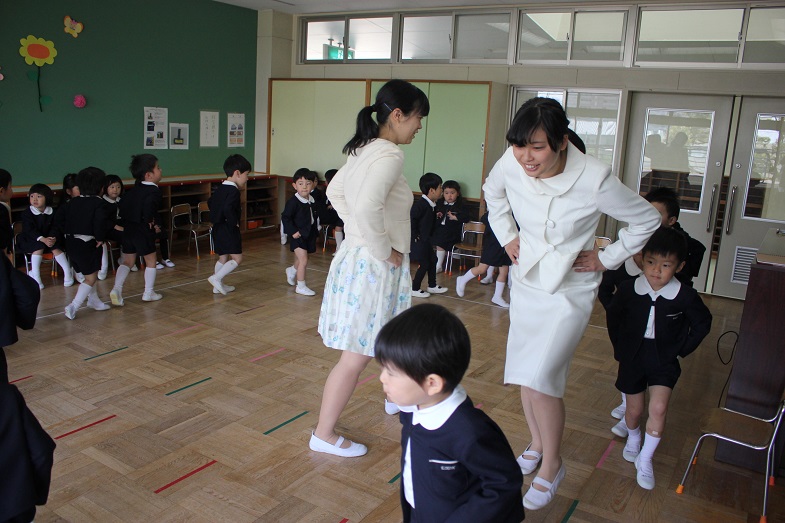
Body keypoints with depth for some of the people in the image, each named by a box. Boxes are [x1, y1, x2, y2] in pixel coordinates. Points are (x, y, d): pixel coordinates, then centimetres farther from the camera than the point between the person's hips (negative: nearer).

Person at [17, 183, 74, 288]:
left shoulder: (52, 212, -1)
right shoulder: (26, 213, -10)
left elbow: (55, 228, -7)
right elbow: (30, 230, -20)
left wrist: (53, 238, -31)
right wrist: (43, 239, -37)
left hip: (50, 239, 2)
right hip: (30, 240, -2)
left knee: (56, 248, -25)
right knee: (39, 247, -32)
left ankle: (67, 272, -14)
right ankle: (35, 276, -29)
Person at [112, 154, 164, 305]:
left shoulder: (135, 189, 11)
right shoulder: (154, 191, -14)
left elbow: (123, 204, 16)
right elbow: (148, 205, -34)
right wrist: (150, 220, -19)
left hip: (128, 229, 7)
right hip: (144, 231, -7)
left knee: (127, 261, 15)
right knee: (150, 261, 10)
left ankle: (116, 289, 1)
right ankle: (148, 293, 17)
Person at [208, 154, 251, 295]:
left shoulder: (219, 189, 11)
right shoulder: (233, 191, -18)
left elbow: (210, 202, 24)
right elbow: (228, 209, -31)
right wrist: (234, 222, -19)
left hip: (218, 228, 10)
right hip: (229, 230, -10)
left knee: (223, 257, 17)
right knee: (237, 258, -4)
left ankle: (218, 286, 23)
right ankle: (217, 278, -11)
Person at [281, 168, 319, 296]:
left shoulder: (312, 201, 4)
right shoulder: (293, 202, -17)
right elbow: (285, 217, -17)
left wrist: (315, 232, 12)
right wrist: (293, 232, -21)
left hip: (309, 235, 7)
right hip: (298, 235, -7)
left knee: (300, 260, 23)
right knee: (303, 261, -12)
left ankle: (291, 271, 54)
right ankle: (301, 286, 0)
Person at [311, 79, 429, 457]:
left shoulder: (364, 150, 8)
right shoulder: (389, 155, -21)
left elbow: (335, 192, 19)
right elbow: (368, 207, -36)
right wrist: (384, 251, -22)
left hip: (361, 258, 10)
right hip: (372, 266, -10)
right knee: (357, 355, 0)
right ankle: (324, 435, 13)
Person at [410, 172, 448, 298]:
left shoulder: (432, 205, 6)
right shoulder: (420, 204, -22)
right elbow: (412, 219, -25)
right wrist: (415, 236, -20)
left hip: (426, 240, 9)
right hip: (418, 240, -9)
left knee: (432, 260, 16)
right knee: (424, 264, -3)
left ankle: (432, 286, 30)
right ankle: (414, 289, 9)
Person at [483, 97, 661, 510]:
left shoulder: (594, 179, -26)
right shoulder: (511, 165, -15)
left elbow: (647, 220, -8)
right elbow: (492, 192, 12)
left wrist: (607, 258, -6)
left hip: (570, 289, -4)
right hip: (526, 279, 5)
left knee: (540, 375, -14)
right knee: (525, 372, 12)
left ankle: (551, 465, 11)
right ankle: (536, 444, 37)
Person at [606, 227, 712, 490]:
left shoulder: (685, 296, -18)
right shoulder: (629, 289, -16)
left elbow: (703, 323, 2)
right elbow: (613, 317, 5)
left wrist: (681, 349, -1)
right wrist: (620, 347, 4)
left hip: (664, 360, -1)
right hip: (632, 357, 1)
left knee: (658, 409, -13)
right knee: (635, 409, 13)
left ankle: (645, 460, 7)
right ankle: (632, 437, 47)